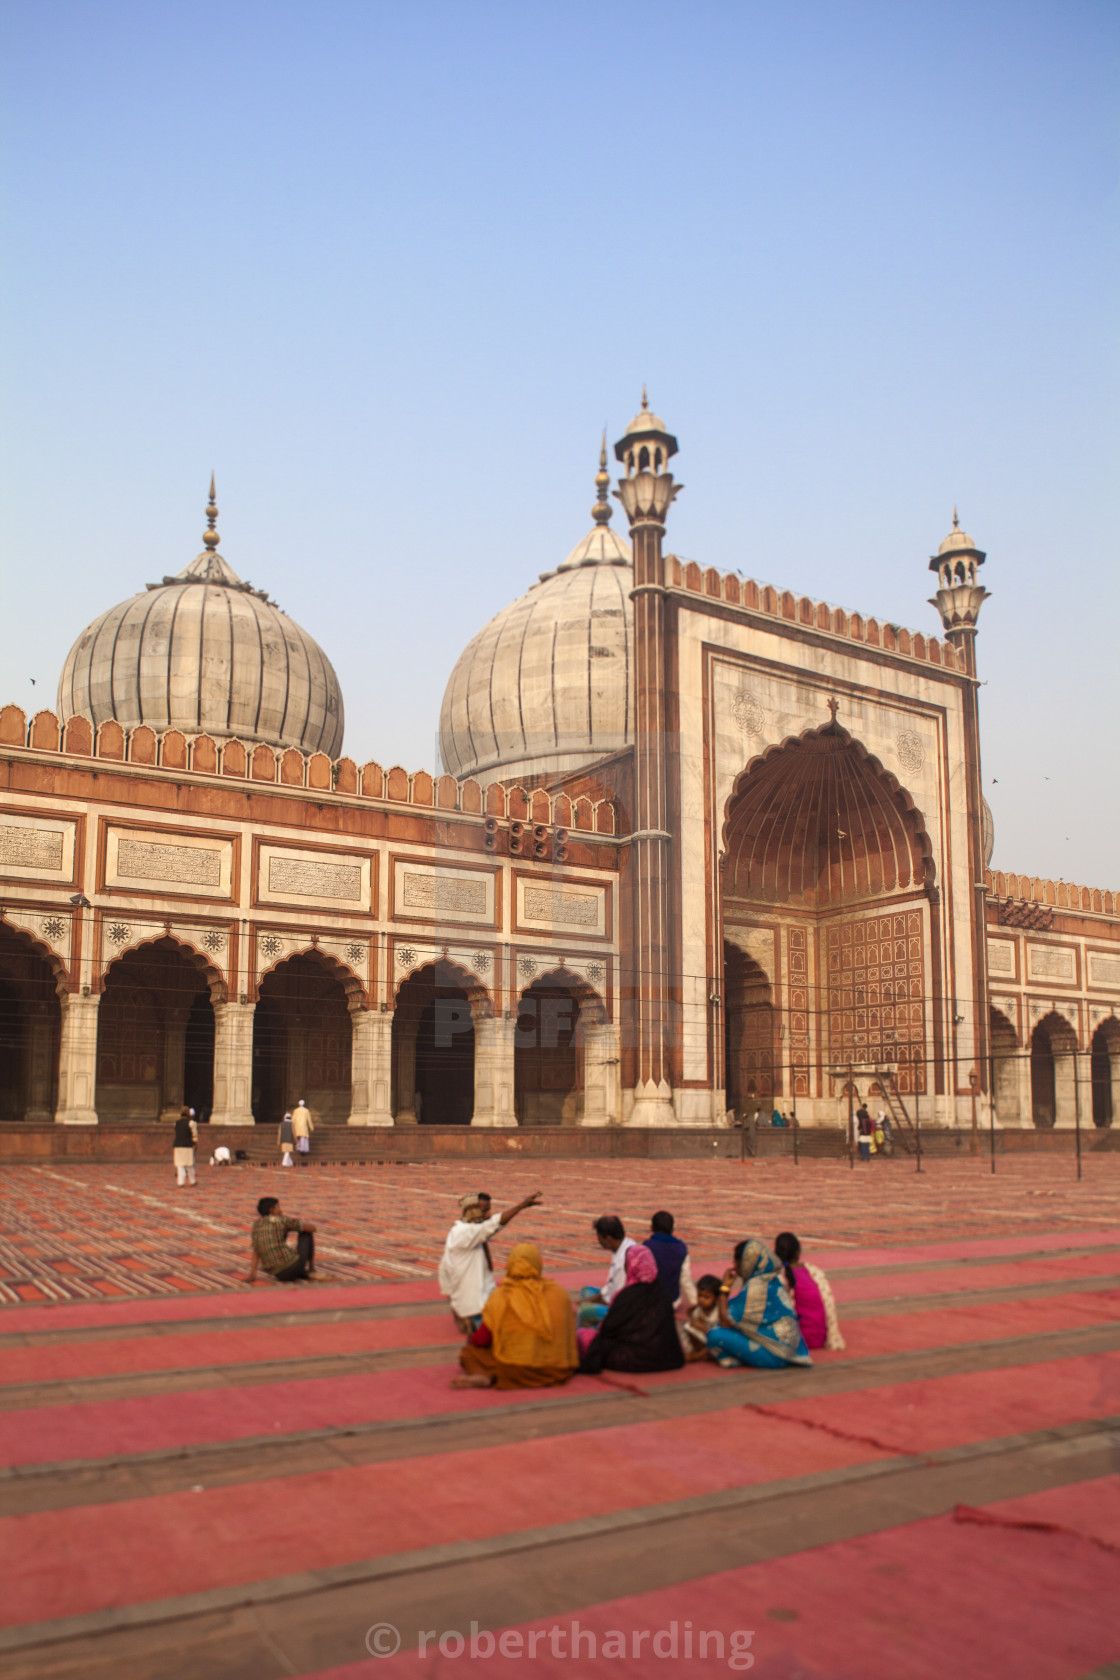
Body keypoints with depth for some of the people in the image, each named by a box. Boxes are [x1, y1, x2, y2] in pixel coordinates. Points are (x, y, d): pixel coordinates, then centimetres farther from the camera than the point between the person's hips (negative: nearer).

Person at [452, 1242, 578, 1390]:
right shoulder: (559, 1293, 2)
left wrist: (471, 1338, 19)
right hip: (558, 1372, 2)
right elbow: (569, 1334, 13)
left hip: (517, 1370, -2)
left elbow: (481, 1340, -4)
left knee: (470, 1350, 16)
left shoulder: (501, 1296, -7)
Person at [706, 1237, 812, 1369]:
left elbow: (725, 1322, -13)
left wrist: (725, 1287, -5)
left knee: (715, 1335, -17)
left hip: (772, 1355, -9)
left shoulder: (755, 1287, -19)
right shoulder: (775, 1279, 7)